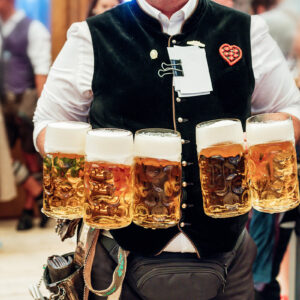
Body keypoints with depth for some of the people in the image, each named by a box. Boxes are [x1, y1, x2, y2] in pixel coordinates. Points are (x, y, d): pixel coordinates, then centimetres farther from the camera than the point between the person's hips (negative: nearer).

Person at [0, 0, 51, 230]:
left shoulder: (33, 30, -4)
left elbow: (42, 71, -10)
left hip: (27, 101, -6)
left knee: (31, 157, 2)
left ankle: (29, 210, 11)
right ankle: (37, 192, 9)